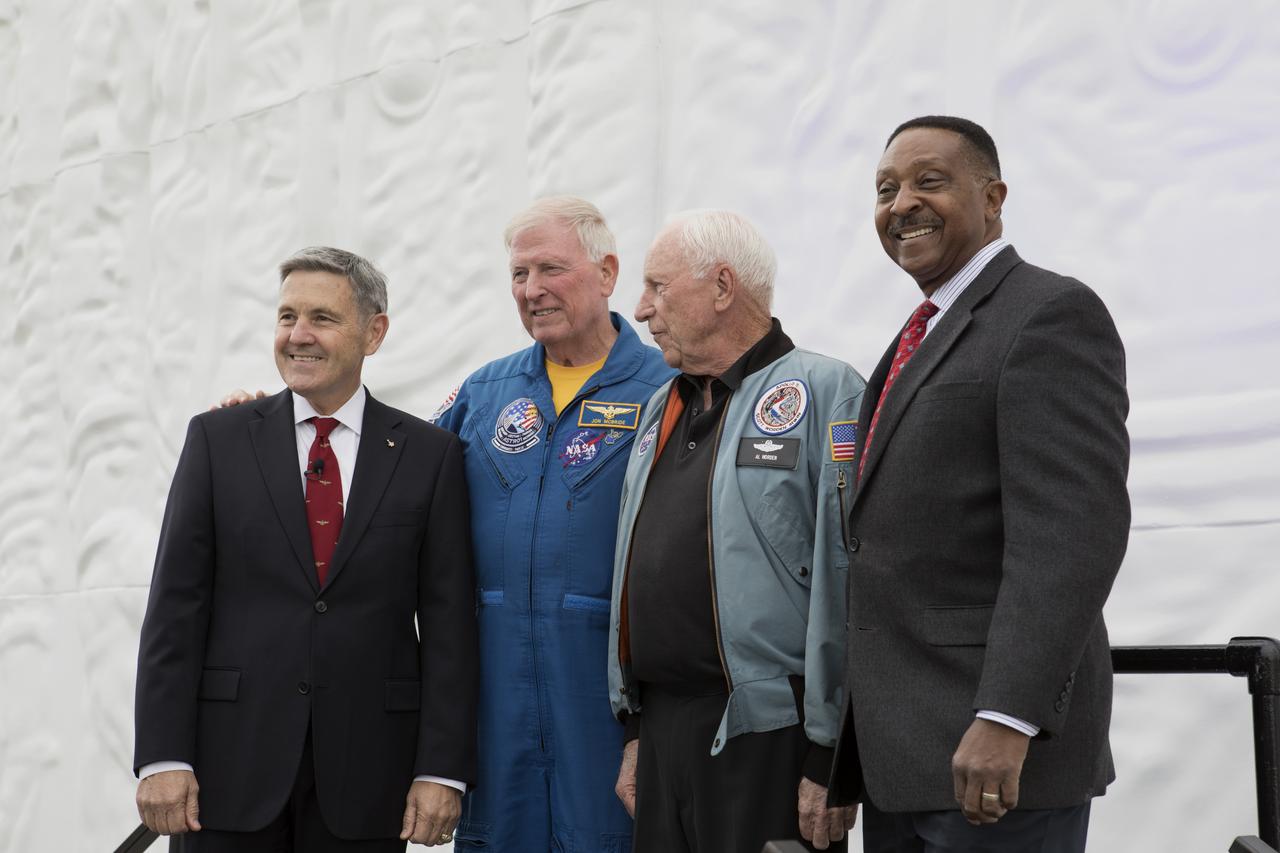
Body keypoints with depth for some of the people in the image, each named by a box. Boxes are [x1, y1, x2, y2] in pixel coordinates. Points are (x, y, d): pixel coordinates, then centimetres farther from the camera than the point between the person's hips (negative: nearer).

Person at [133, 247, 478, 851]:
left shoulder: (431, 454, 3)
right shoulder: (217, 439, 4)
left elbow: (448, 620, 0)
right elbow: (176, 604, 1)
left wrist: (441, 770, -6)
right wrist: (162, 757, -6)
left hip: (366, 775, 0)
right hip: (234, 757, 0)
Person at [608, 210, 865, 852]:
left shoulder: (823, 394, -8)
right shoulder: (663, 409, 17)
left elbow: (848, 583, -14)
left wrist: (832, 760, -17)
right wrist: (636, 732, 17)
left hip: (770, 740, -7)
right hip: (664, 728, 7)